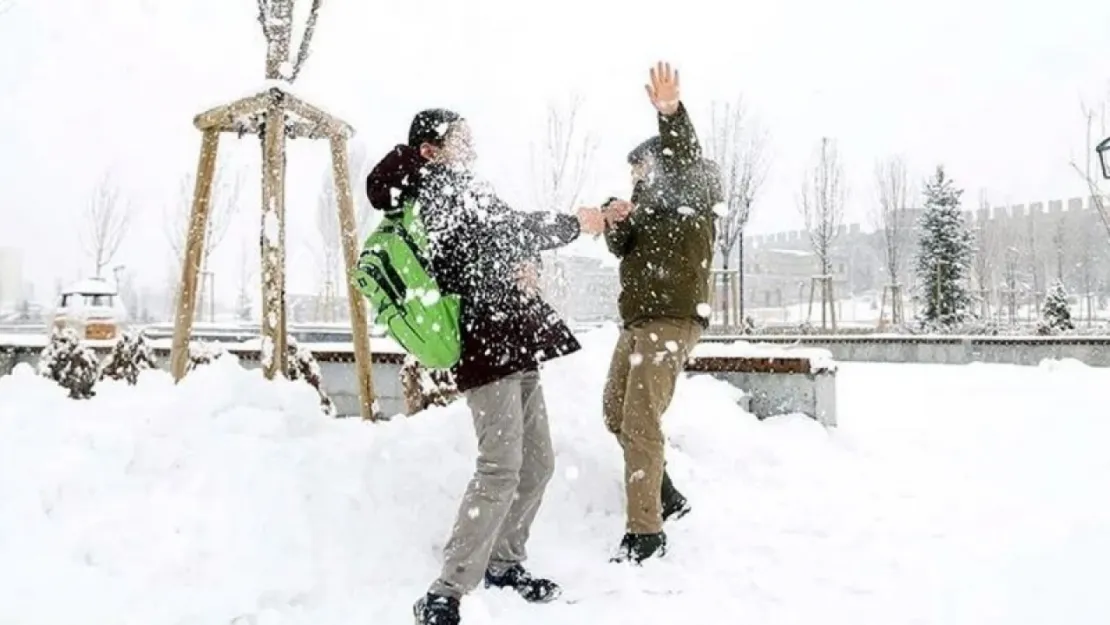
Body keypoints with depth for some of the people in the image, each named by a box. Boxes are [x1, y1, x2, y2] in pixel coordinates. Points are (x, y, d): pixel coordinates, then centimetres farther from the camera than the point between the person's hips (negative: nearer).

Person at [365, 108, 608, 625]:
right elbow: (511, 229, -12)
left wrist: (521, 264, -1)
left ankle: (504, 563, 26)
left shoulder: (449, 193, 23)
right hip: (490, 341, -10)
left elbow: (497, 244, 22)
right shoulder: (443, 183, -5)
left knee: (537, 464, 13)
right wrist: (575, 224, 0)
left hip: (514, 345, 10)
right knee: (501, 471, -16)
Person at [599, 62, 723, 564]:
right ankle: (667, 497, 28)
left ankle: (646, 530, -8)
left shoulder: (693, 196, -3)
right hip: (637, 320, 9)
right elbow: (622, 250, 13)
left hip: (673, 320, -9)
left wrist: (671, 114, -43)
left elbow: (685, 160, -24)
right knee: (617, 414, 15)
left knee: (641, 422, -13)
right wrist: (616, 224, -9)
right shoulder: (650, 204, 20)